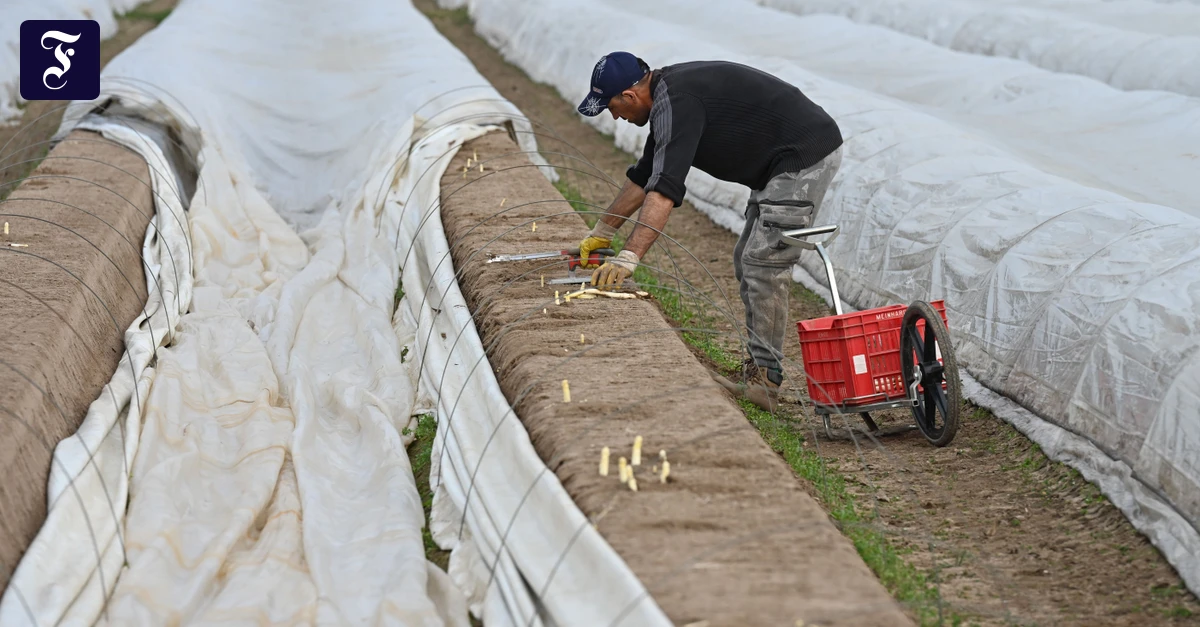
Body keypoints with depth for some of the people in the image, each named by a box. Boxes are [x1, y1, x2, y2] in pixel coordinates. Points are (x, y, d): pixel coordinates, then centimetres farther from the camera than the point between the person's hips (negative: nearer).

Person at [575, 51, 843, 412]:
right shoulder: (668, 95, 12)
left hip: (806, 157, -11)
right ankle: (758, 371, 18)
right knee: (749, 260, 13)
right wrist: (603, 231, 27)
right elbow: (644, 175, 23)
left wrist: (629, 258, -34)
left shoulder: (676, 102, -21)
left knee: (763, 263, -11)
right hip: (781, 164, 11)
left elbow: (664, 188, -31)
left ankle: (764, 383, -7)